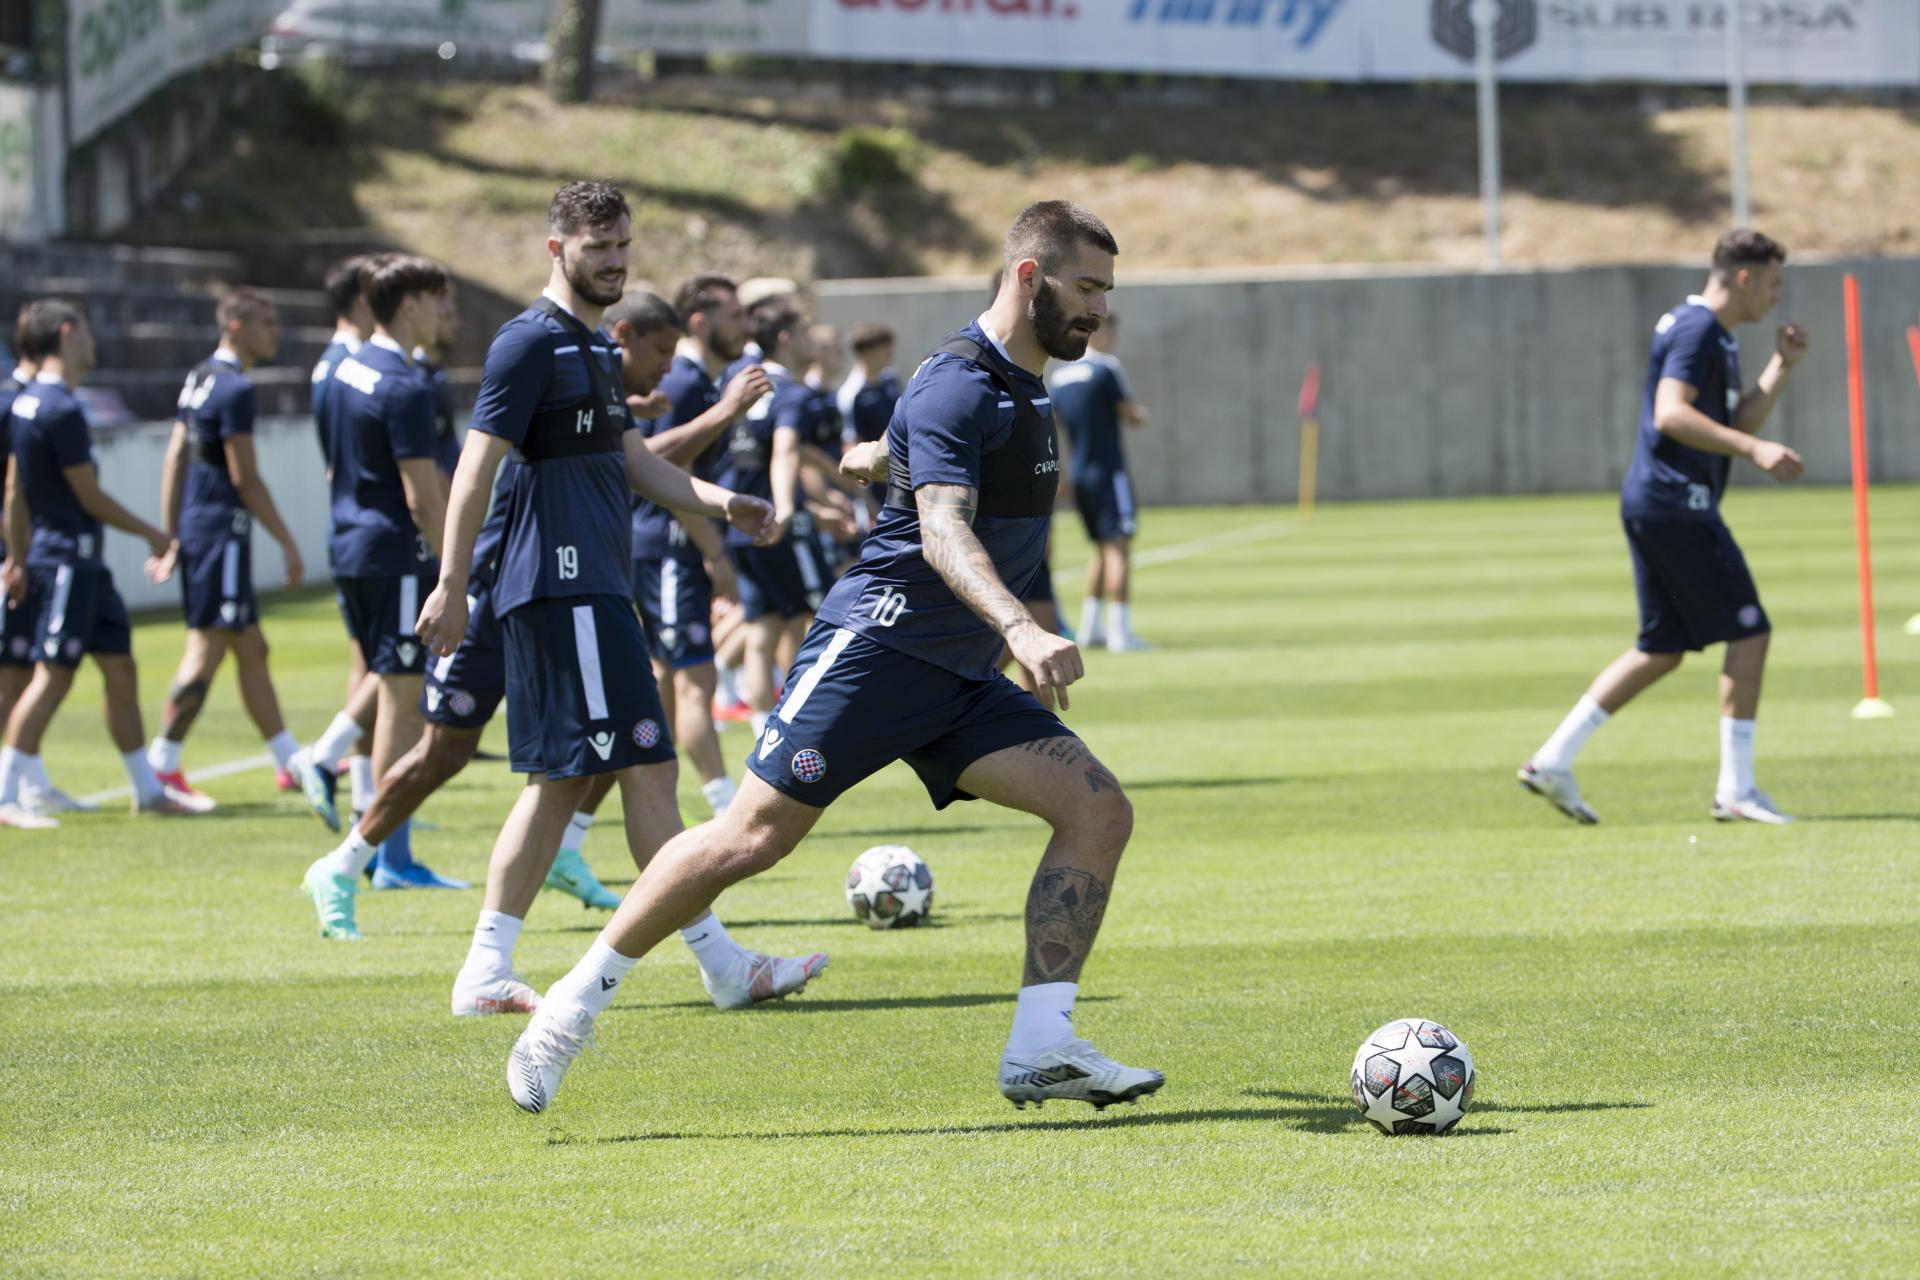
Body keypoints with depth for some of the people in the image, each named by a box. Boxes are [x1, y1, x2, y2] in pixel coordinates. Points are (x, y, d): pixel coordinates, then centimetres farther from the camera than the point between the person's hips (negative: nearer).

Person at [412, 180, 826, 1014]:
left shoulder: (593, 347, 20)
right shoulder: (532, 343, -9)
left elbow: (630, 459, 23)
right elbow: (476, 467, -13)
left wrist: (719, 502, 8)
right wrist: (451, 588, -16)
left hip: (590, 591, 10)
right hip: (564, 589, -10)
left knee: (561, 780, 10)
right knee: (647, 767, -9)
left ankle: (485, 972, 9)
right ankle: (722, 965, -8)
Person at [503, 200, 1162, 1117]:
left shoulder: (1021, 388, 16)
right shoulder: (958, 384, -14)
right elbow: (944, 532, -28)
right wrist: (1020, 628, -44)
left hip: (959, 679, 9)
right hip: (879, 641, -9)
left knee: (1099, 811, -7)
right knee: (755, 835, -12)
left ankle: (1041, 1050, -8)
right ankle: (574, 1005, 0)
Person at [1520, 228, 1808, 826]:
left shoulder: (1716, 336, 20)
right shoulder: (1696, 329, -12)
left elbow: (1738, 421, 25)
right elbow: (1671, 414, -24)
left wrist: (1781, 366, 15)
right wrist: (1753, 449, -28)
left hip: (1652, 506, 11)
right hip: (1677, 504, -11)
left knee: (1662, 649, 12)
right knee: (1749, 632, -6)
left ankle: (1553, 760, 10)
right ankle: (1735, 789, -4)